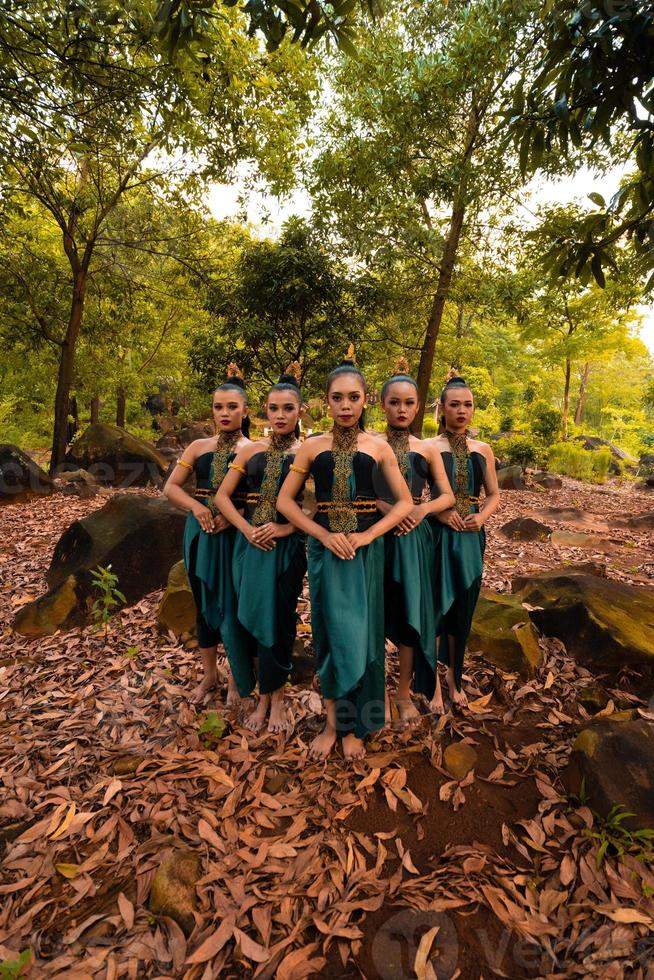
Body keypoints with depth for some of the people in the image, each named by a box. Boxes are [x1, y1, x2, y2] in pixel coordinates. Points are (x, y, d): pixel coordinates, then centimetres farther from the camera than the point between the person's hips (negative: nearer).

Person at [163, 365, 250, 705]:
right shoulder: (199, 447, 8)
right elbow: (171, 487, 5)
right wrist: (196, 506, -13)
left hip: (237, 534, -4)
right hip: (201, 533, 4)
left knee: (234, 603, 5)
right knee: (204, 603, 14)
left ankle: (236, 678, 25)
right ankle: (209, 674, 32)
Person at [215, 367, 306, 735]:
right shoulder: (252, 450, 6)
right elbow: (223, 495, 5)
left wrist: (287, 527, -18)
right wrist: (246, 528, -8)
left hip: (287, 545, -3)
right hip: (252, 543, 3)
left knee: (279, 620, 5)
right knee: (251, 618, 8)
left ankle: (277, 698, 25)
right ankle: (263, 697, 27)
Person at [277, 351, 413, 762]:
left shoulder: (378, 446, 0)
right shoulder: (313, 447, 2)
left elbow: (405, 502, 1)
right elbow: (286, 501, 1)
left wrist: (367, 535, -13)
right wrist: (324, 535, -12)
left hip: (366, 548, 0)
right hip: (324, 547, 1)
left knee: (361, 633, 7)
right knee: (329, 633, 9)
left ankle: (355, 726, 25)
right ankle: (332, 722, 26)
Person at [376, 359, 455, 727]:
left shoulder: (428, 449, 7)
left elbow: (447, 496, 8)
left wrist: (423, 508, -10)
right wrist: (384, 507, -20)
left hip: (414, 538, 2)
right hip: (377, 535, -1)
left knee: (411, 613, 6)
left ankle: (405, 693, 23)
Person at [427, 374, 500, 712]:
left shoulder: (482, 450, 8)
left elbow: (494, 494, 11)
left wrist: (481, 516, -8)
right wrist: (439, 511, -20)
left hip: (471, 537, 4)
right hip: (438, 534, -4)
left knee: (463, 609, 12)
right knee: (436, 606, 1)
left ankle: (455, 677, 30)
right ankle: (435, 683, 17)